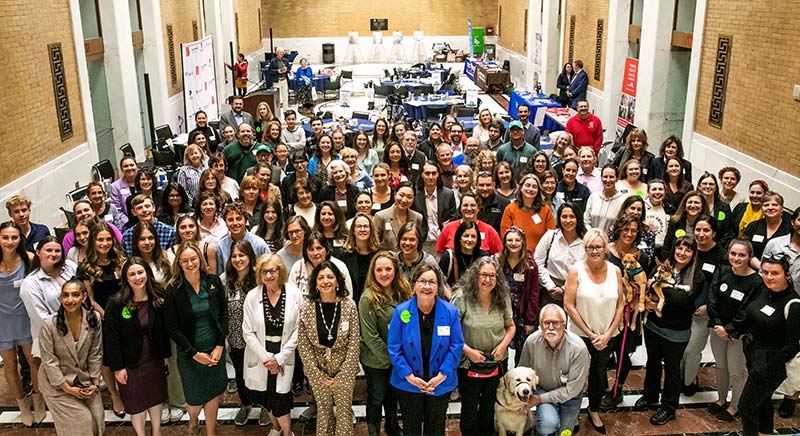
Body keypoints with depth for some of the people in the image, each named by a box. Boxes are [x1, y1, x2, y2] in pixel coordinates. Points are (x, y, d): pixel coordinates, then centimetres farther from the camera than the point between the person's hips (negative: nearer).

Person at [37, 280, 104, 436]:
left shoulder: (94, 319, -12)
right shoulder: (49, 325, -21)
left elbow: (95, 354, -2)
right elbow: (49, 361, -16)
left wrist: (95, 382, -2)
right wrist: (68, 388, -14)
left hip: (84, 379, 3)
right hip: (57, 383, -3)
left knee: (97, 419, 6)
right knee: (82, 422, -3)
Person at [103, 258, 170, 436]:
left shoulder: (158, 299, -5)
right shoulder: (116, 303, -17)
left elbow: (164, 329, 3)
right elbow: (110, 337, -15)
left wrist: (166, 355, 5)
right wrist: (117, 367, -15)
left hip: (155, 359, 4)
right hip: (131, 362, -3)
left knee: (156, 397, 19)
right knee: (137, 402, 11)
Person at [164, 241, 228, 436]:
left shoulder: (214, 282, -5)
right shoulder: (173, 291, -12)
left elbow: (224, 314, 0)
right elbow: (172, 328, -9)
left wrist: (220, 346, -8)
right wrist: (195, 353, -12)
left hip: (215, 349, 2)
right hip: (189, 354, -2)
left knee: (213, 393, 13)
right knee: (196, 399, 9)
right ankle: (193, 419, 44)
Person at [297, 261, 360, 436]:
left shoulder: (349, 305, -12)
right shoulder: (306, 307, -10)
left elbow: (354, 343, -10)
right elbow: (303, 344, -7)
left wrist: (342, 375, -12)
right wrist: (318, 375, -9)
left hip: (344, 369, -1)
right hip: (317, 369, 1)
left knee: (344, 410, 10)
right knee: (323, 409, 16)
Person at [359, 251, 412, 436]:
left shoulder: (403, 293, -5)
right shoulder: (368, 299, -22)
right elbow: (370, 337, -20)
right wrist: (389, 358, -16)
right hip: (376, 360, -5)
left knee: (393, 394, 24)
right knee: (376, 398, 14)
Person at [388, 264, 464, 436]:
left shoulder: (450, 312, -12)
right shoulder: (401, 312, -13)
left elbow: (456, 346, -9)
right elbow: (394, 348, -10)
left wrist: (442, 375, -16)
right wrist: (409, 376, -17)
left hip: (441, 384, 1)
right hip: (408, 384, 0)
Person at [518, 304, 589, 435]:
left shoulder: (578, 348, -28)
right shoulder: (531, 342, -21)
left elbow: (572, 389, -21)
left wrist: (541, 399, -20)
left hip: (569, 395, 0)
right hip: (542, 389, 0)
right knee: (549, 423, -27)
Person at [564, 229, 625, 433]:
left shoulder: (615, 271, -3)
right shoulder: (576, 270, -13)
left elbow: (620, 304, 1)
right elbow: (569, 305, -14)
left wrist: (607, 334, -6)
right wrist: (590, 334, -12)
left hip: (606, 337, 3)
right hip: (580, 335, -3)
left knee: (599, 376, 17)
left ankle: (594, 412, 40)